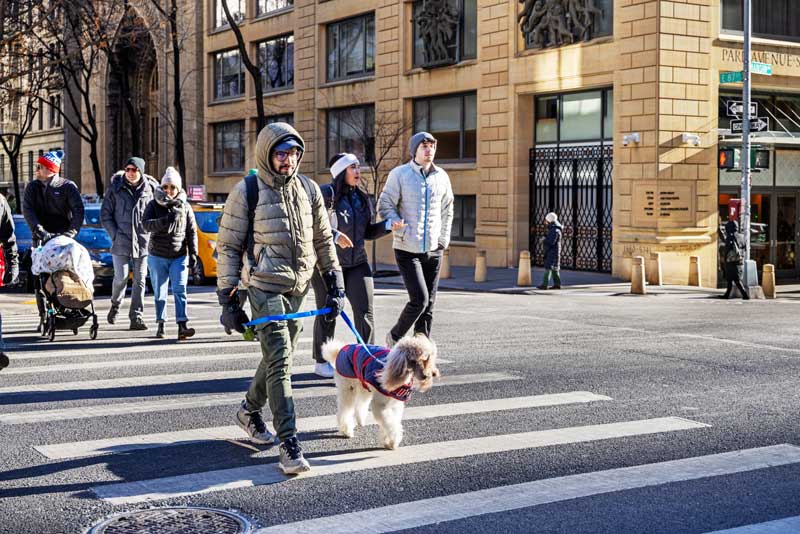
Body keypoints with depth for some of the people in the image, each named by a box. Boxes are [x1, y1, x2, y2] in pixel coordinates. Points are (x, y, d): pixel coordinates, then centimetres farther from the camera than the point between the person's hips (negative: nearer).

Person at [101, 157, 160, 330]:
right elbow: (105, 214, 5)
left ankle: (136, 317, 5)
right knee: (120, 278, -4)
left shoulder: (150, 189, 3)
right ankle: (115, 304, 25)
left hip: (143, 242, 1)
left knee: (140, 280, 1)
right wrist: (115, 235, -4)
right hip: (121, 242, -1)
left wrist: (152, 234, 1)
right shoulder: (116, 188, 2)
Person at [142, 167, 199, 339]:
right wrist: (166, 220, -31)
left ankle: (182, 325, -18)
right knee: (159, 293, 7)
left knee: (180, 290, -12)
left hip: (179, 256, 0)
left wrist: (193, 253, -2)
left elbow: (192, 232, 6)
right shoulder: (154, 205, 0)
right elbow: (147, 225, -15)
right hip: (157, 256, 1)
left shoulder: (185, 207, 4)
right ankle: (161, 325, 18)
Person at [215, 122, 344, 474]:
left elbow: (323, 240, 15)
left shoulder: (309, 190, 6)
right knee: (280, 362, -14)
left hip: (298, 287, 6)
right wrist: (228, 299, -8)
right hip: (265, 286, -6)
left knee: (279, 356, 17)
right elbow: (228, 246, -5)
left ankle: (249, 411, 43)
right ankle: (289, 445, -15)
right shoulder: (247, 191, -8)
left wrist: (335, 286, 11)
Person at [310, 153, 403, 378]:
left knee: (365, 312, -2)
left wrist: (389, 226, 1)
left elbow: (368, 232, 16)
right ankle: (321, 362, 19)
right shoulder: (326, 194, -10)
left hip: (356, 263, 5)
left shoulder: (362, 198, 12)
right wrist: (334, 235, -27)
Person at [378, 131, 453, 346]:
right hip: (407, 250, -5)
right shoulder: (399, 174, -5)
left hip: (433, 250, 5)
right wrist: (399, 226, -18)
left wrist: (444, 239, 12)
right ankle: (394, 337, 10)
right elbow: (385, 205, -3)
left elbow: (447, 210, 18)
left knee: (429, 304, 6)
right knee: (419, 299, -13)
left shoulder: (441, 176, 8)